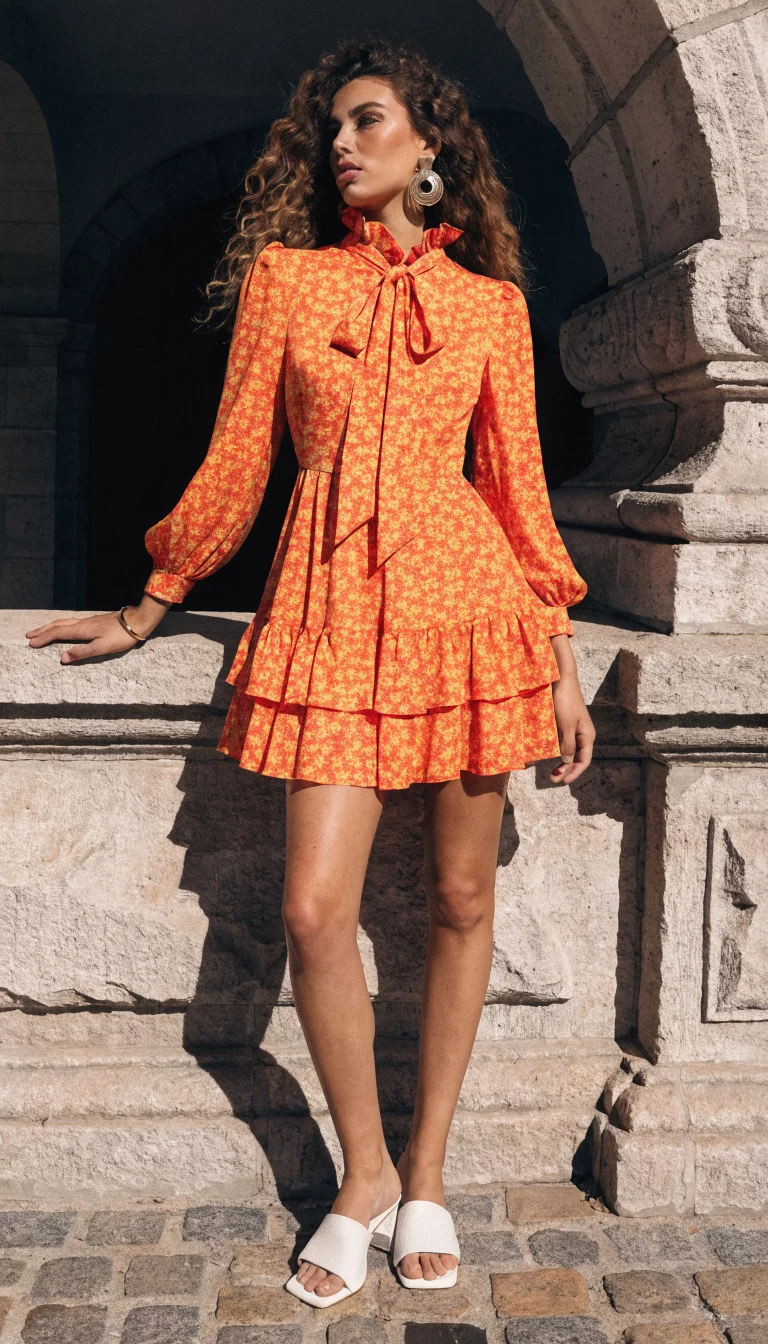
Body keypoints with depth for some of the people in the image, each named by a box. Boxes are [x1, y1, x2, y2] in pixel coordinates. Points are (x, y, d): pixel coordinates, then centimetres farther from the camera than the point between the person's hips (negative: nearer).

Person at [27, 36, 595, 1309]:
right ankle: (363, 1176, 16)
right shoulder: (283, 277, 8)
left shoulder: (490, 304, 9)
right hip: (329, 607, 0)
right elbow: (237, 461, 11)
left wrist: (561, 666, 5)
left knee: (461, 899, 4)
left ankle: (425, 1178, 22)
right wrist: (145, 615, 13)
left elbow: (520, 488, 9)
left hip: (462, 596, 1)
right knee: (315, 910, -8)